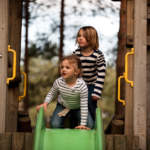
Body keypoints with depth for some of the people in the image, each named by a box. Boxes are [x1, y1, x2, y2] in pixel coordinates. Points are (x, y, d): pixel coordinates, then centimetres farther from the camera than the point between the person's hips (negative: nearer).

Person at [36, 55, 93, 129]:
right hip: (62, 106, 1)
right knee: (54, 125, -20)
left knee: (89, 125, -15)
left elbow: (84, 106, -28)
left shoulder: (82, 86, -33)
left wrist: (83, 124, -27)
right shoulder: (58, 82, -26)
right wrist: (45, 103, -22)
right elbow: (51, 94, -3)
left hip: (78, 108, -1)